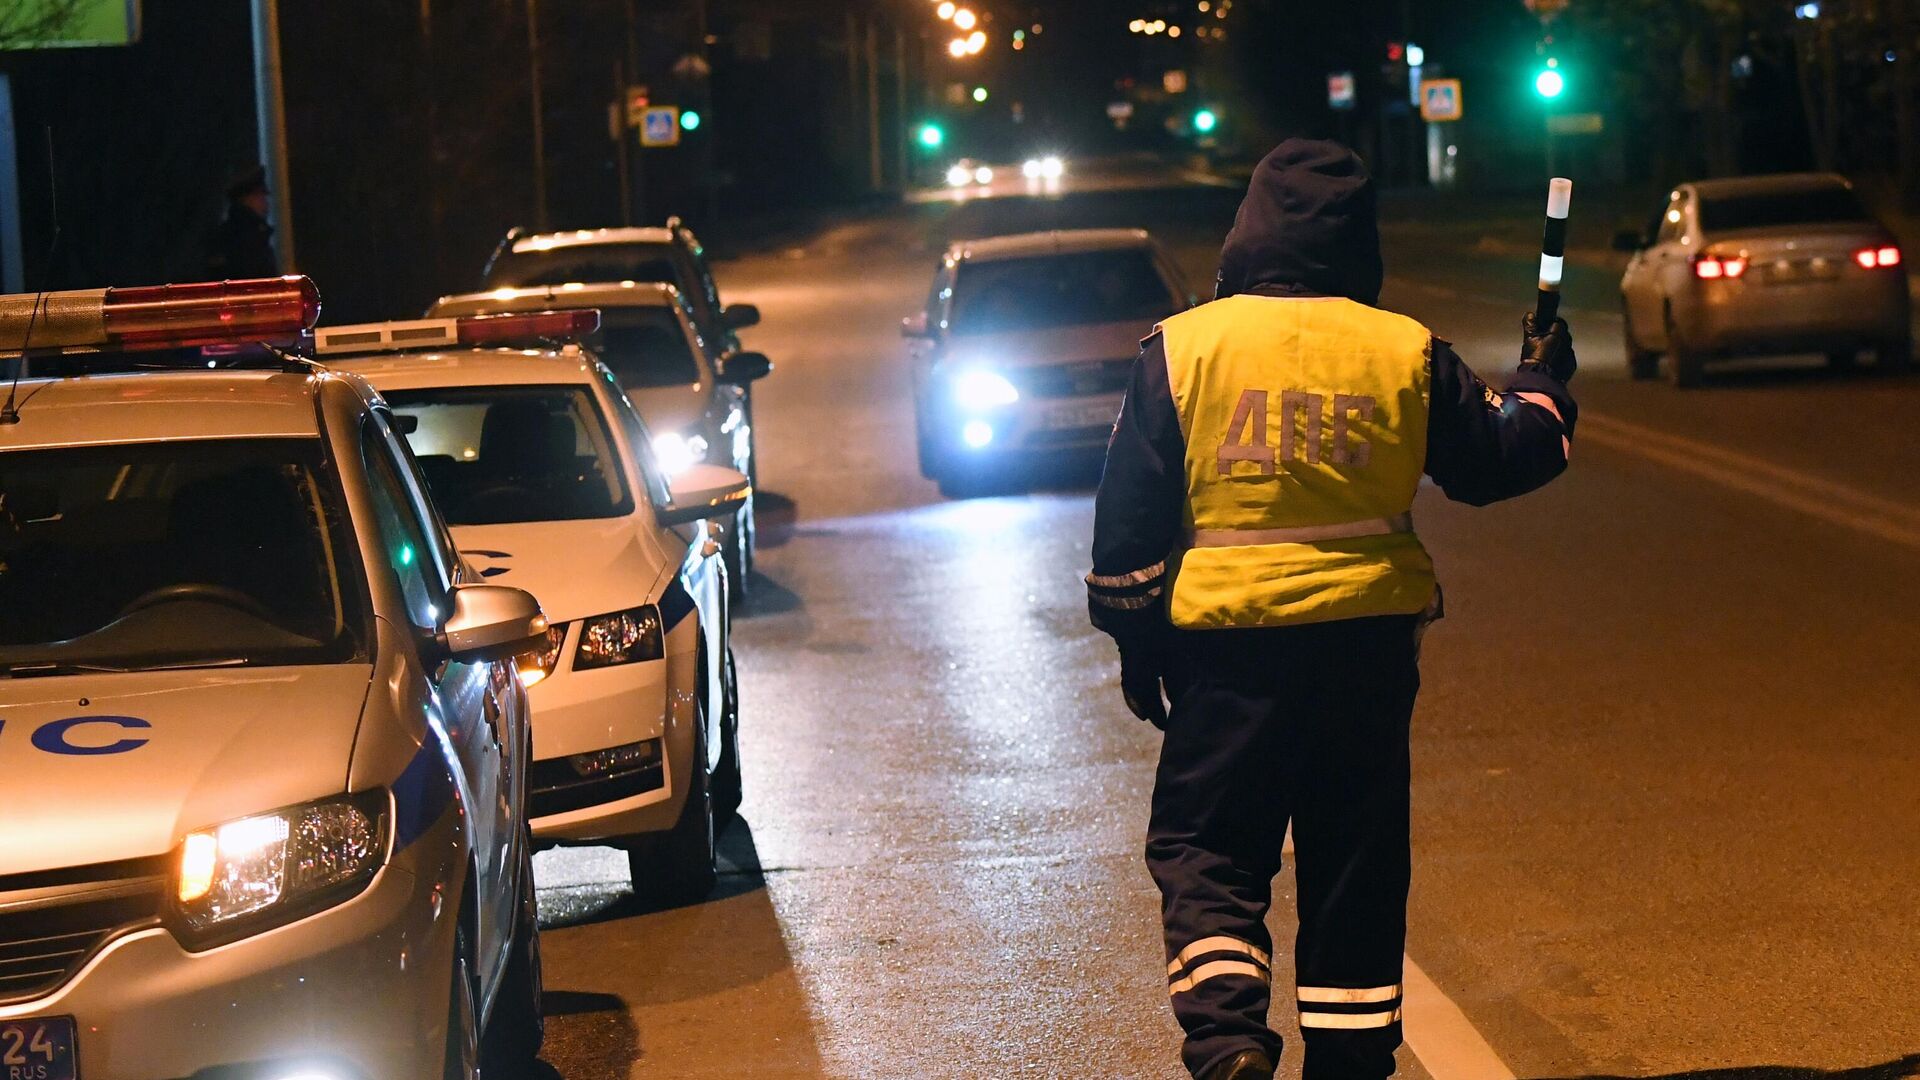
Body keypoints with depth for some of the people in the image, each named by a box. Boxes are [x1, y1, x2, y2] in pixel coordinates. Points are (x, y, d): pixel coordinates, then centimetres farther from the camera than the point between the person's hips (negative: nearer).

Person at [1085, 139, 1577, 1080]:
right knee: (1356, 861, 11)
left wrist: (1136, 646, 10)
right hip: (1369, 641, 2)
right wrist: (1541, 385, 34)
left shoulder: (1181, 350, -3)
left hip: (1226, 645, -2)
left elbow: (1130, 522, -1)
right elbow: (1496, 460, 15)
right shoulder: (1405, 353, 1)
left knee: (1203, 846, 7)